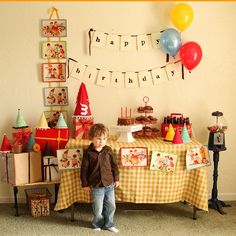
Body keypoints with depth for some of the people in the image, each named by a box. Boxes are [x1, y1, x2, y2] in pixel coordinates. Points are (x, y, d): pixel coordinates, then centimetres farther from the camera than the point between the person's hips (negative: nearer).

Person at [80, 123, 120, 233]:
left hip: (109, 184, 3)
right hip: (96, 186, -3)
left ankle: (108, 224, 34)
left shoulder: (108, 150, -2)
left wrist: (116, 179, 9)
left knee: (111, 206, 13)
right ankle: (97, 224, 33)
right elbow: (84, 169, -5)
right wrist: (85, 184, -3)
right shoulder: (88, 153, -11)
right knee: (98, 208, 7)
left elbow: (114, 165, 7)